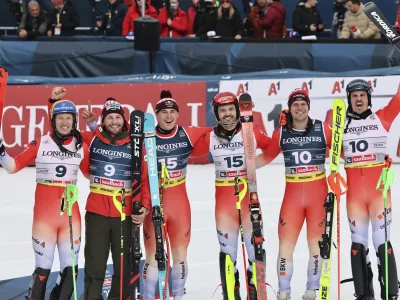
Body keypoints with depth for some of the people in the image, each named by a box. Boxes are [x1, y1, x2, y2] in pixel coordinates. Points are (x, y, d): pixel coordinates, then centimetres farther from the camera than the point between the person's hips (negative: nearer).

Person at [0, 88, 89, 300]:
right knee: (43, 268, -3)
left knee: (70, 268, 5)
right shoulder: (40, 144, -4)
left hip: (70, 212, 3)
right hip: (45, 213, -3)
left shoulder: (80, 146, 4)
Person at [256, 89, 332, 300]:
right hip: (292, 195, 1)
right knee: (285, 243, -2)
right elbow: (266, 157, 12)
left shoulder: (323, 130, -3)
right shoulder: (281, 134, 2)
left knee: (317, 243, 4)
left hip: (318, 194, -1)